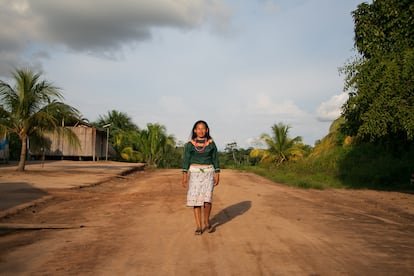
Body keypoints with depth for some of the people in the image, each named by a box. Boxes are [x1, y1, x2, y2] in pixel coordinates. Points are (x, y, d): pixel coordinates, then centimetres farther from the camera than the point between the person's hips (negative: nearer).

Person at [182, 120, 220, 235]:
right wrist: (184, 176, -7)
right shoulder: (189, 144, 0)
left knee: (207, 198, -14)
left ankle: (206, 221, 10)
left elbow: (215, 160, 4)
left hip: (208, 173, 0)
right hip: (194, 173, 0)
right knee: (196, 199, -4)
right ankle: (199, 226, 5)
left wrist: (217, 175, -1)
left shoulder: (211, 143, 1)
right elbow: (186, 160, 0)